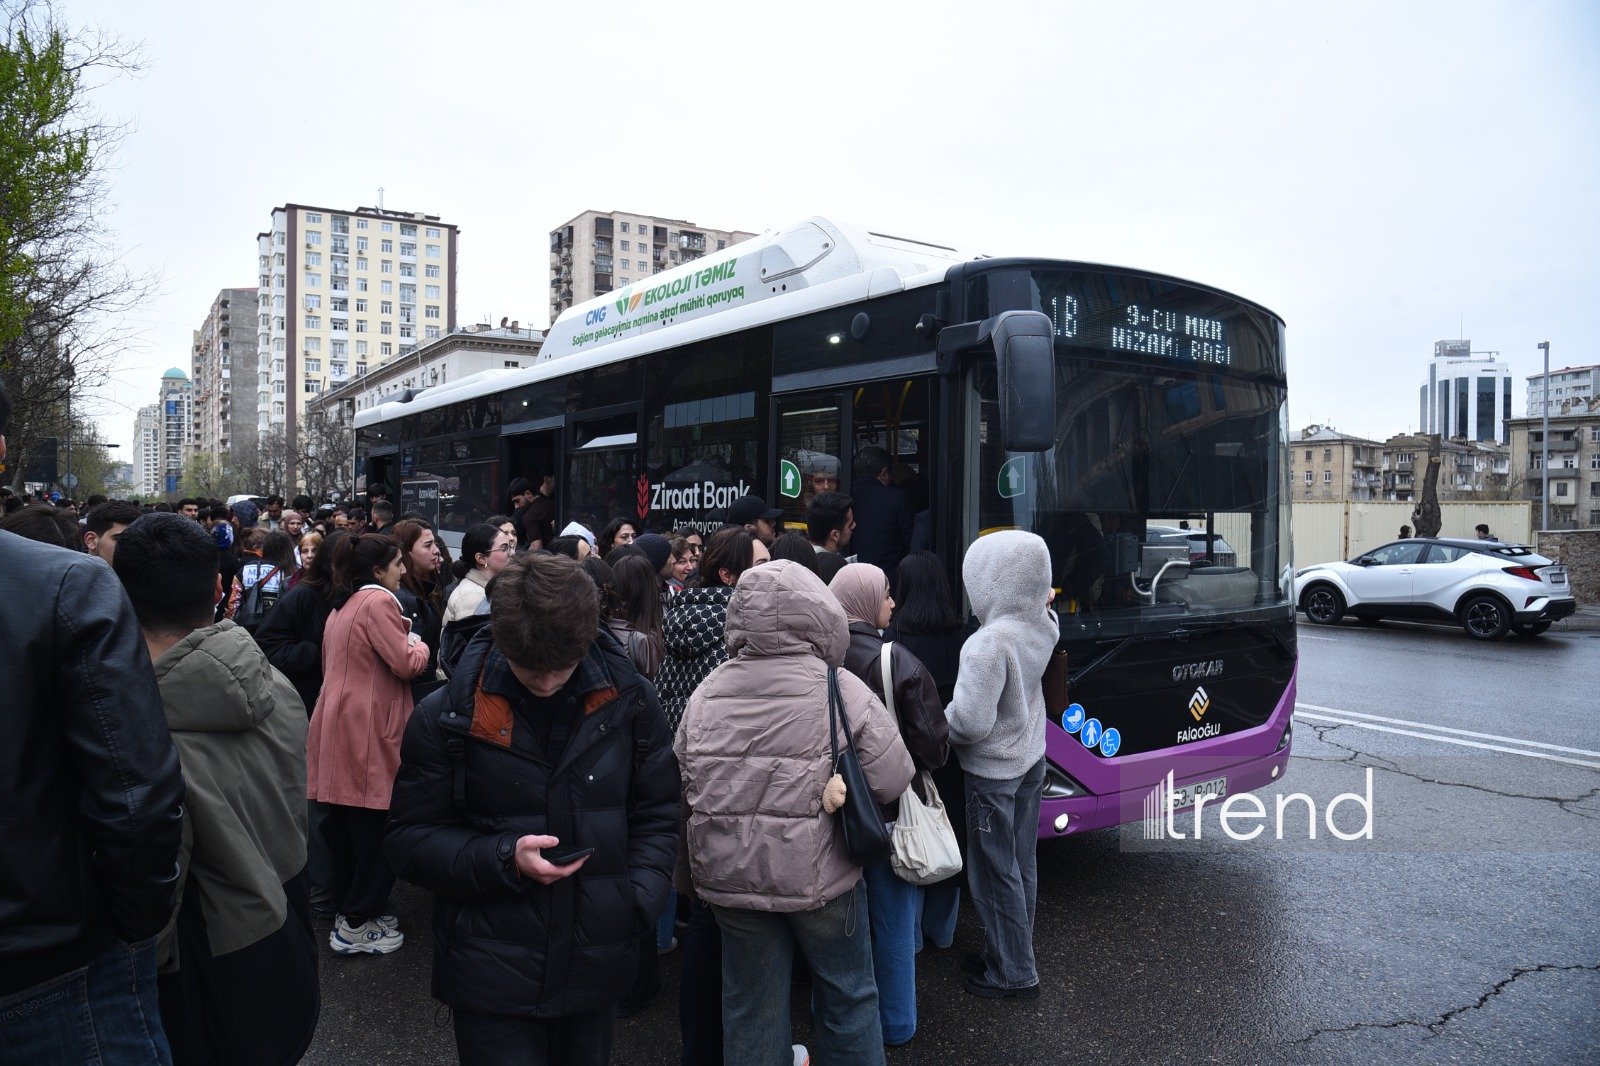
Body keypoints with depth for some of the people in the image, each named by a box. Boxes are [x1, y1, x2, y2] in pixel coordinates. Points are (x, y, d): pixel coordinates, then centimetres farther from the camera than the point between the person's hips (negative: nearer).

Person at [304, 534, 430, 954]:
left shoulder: (342, 605, 17)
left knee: (345, 825, 16)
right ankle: (357, 925, 4)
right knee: (375, 829, -2)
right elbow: (407, 664, -17)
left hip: (336, 723, 10)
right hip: (368, 731, -10)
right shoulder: (378, 601, -13)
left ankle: (347, 910, 26)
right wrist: (418, 646, 3)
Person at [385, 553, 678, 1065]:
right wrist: (505, 859, -19)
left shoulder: (629, 702, -5)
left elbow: (657, 816, 4)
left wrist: (638, 899, -11)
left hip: (596, 966, 3)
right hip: (491, 978, -2)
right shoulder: (446, 716, -9)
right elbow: (411, 838, -4)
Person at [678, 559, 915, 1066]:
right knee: (848, 995, 20)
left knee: (750, 1007, 19)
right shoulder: (842, 691, -14)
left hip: (729, 877, 3)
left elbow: (680, 782, 2)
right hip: (821, 875, -2)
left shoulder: (706, 693, -5)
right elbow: (892, 780, -13)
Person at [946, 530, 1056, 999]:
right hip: (1031, 762, 8)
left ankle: (1014, 973, 22)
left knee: (995, 875, 8)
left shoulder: (991, 642, -30)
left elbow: (970, 722, -28)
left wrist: (937, 729, -10)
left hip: (993, 772, -8)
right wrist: (1042, 602, 6)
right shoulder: (1041, 627, -7)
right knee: (1021, 865, 19)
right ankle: (1011, 954, 36)